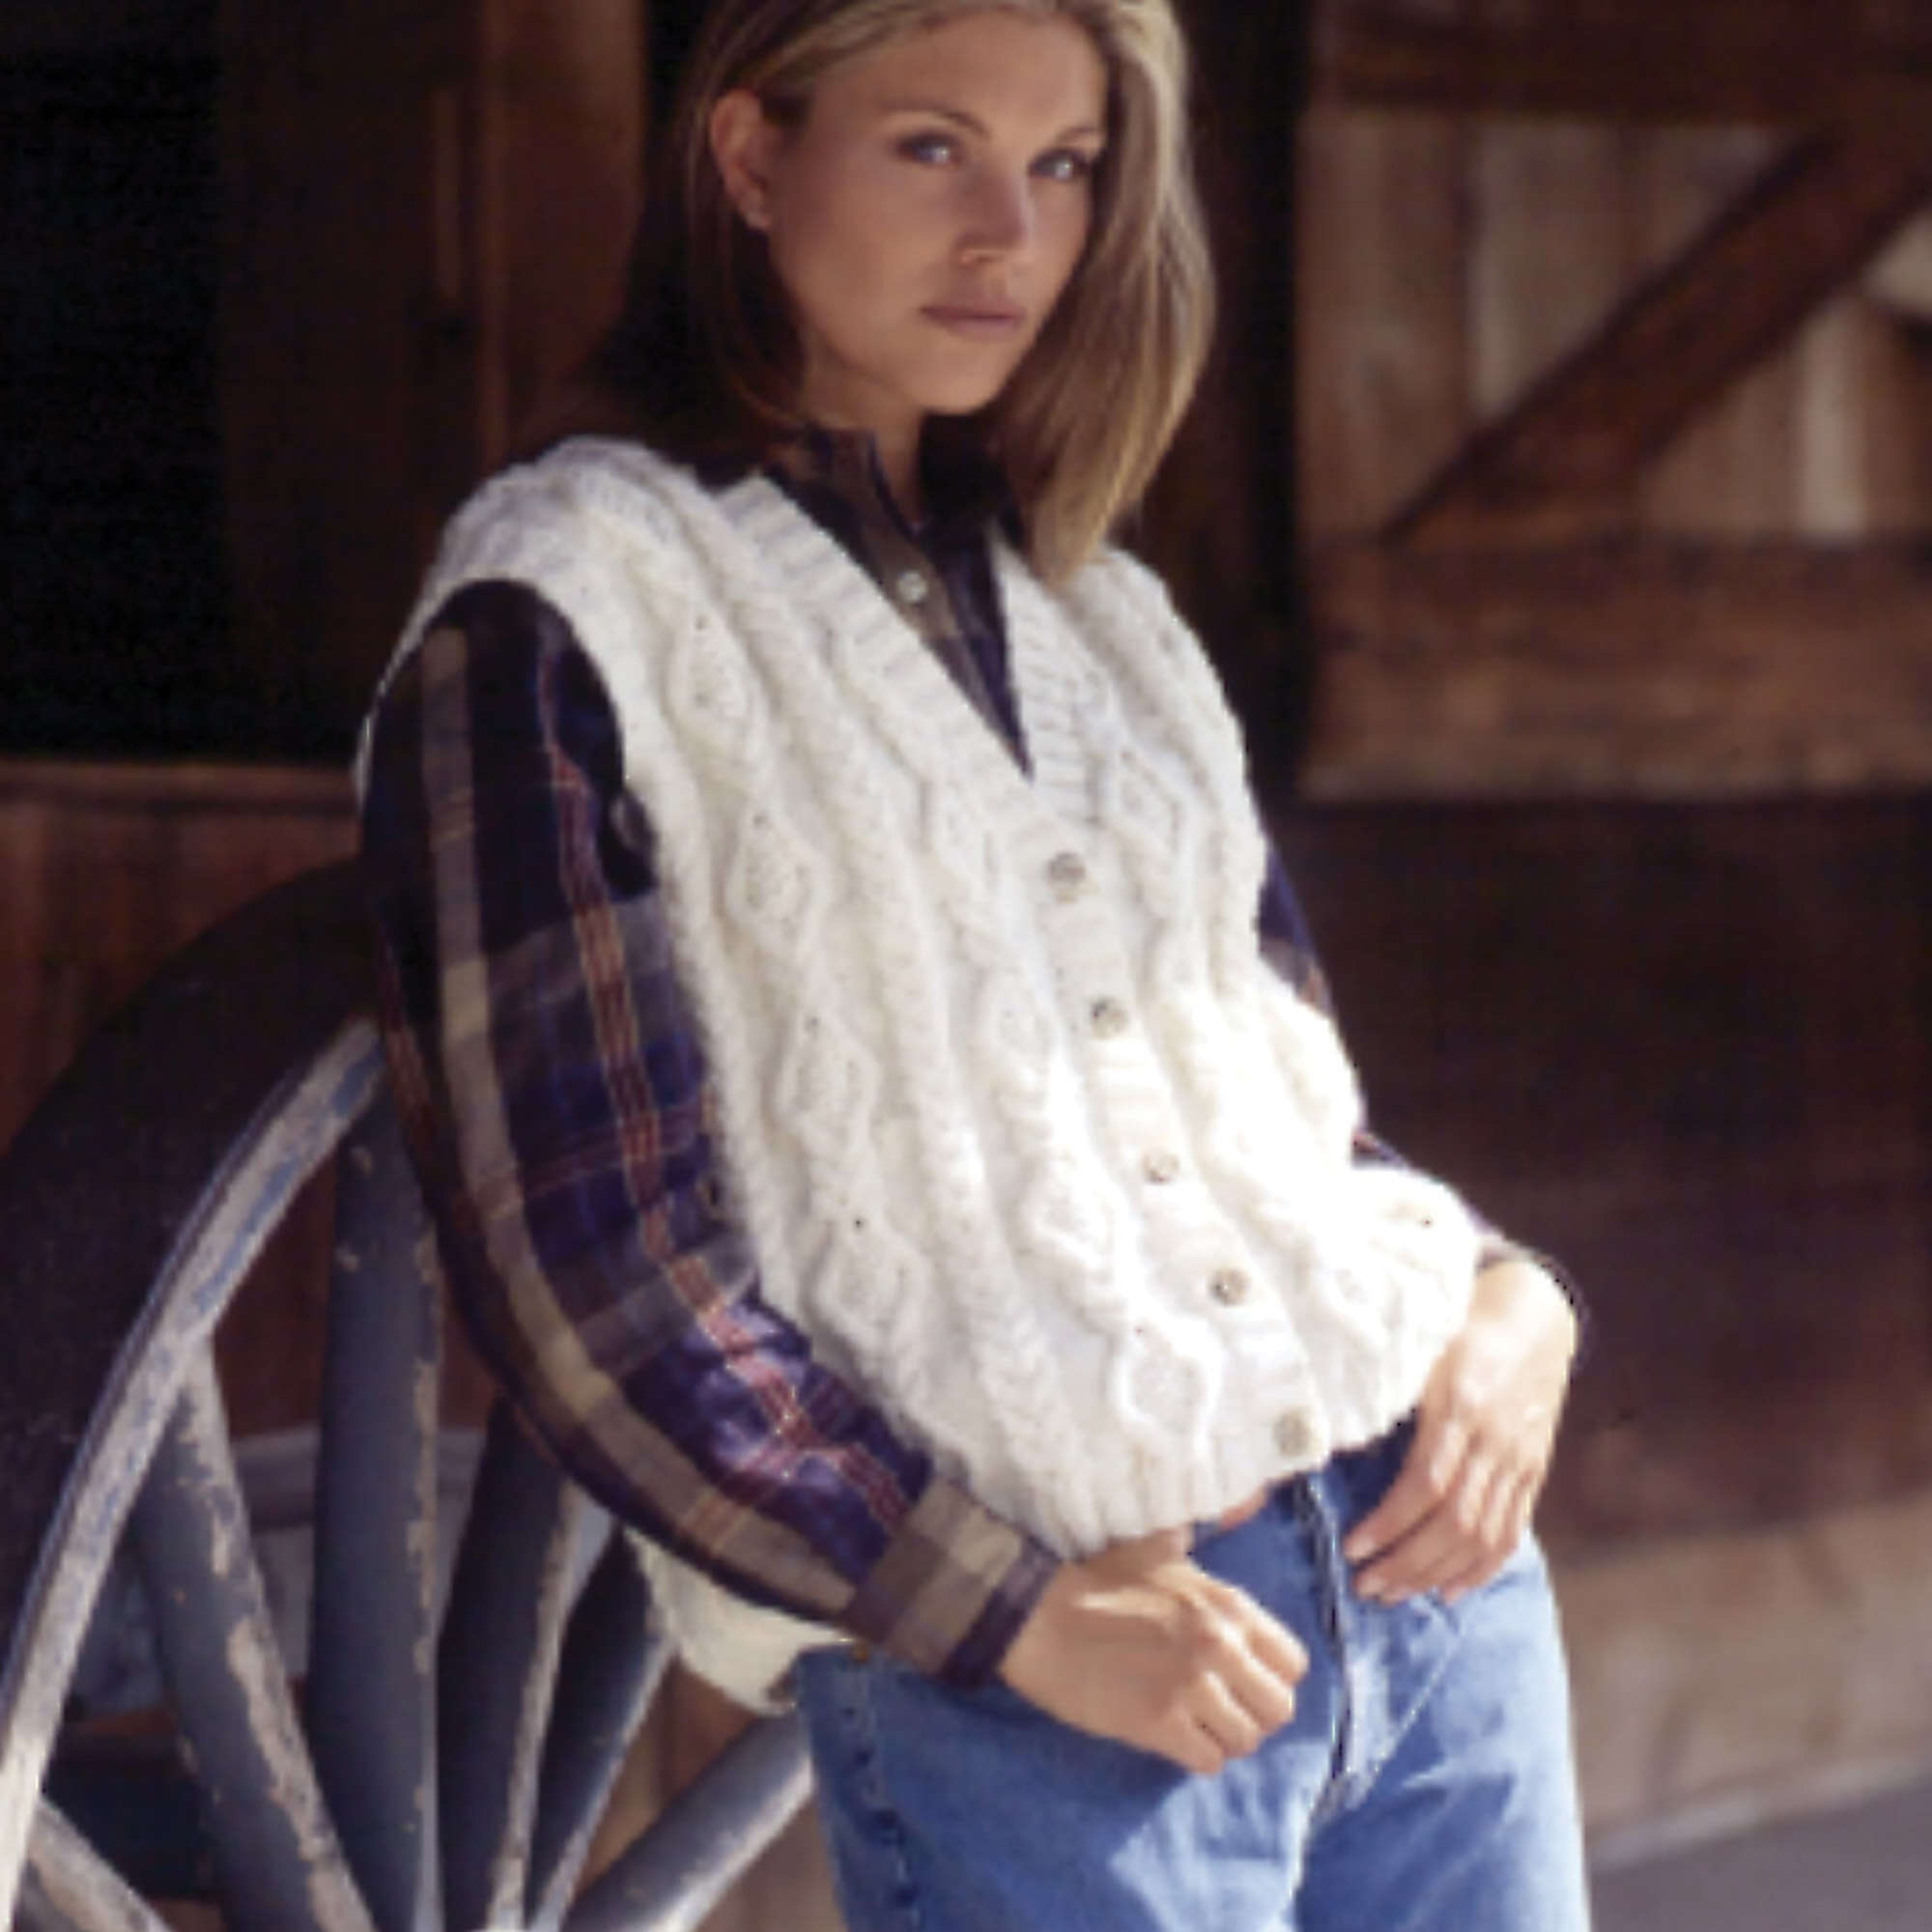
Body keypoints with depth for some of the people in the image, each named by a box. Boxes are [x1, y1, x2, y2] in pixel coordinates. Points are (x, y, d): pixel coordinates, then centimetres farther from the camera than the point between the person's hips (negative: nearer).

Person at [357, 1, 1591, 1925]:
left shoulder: (1092, 608, 16)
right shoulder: (555, 622, -3)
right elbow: (580, 1265, -9)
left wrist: (1509, 1301, 1)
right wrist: (1015, 1615, -13)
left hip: (1428, 1551, 6)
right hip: (1006, 1701, -6)